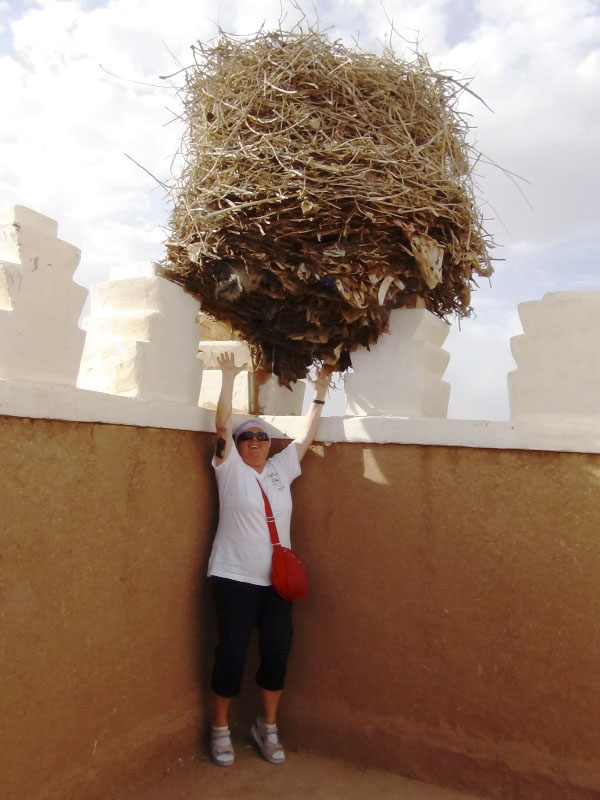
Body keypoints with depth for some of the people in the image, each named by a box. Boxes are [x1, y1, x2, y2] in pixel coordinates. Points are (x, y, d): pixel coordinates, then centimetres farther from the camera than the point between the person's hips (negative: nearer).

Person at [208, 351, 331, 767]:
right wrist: (228, 378, -12)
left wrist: (320, 393, 15)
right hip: (235, 578, -4)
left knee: (277, 653, 8)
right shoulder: (230, 468, -2)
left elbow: (306, 436, 14)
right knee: (232, 653, 3)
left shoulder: (281, 468, 10)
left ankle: (268, 728, 29)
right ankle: (221, 729, 25)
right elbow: (223, 426, -11)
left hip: (276, 579, 4)